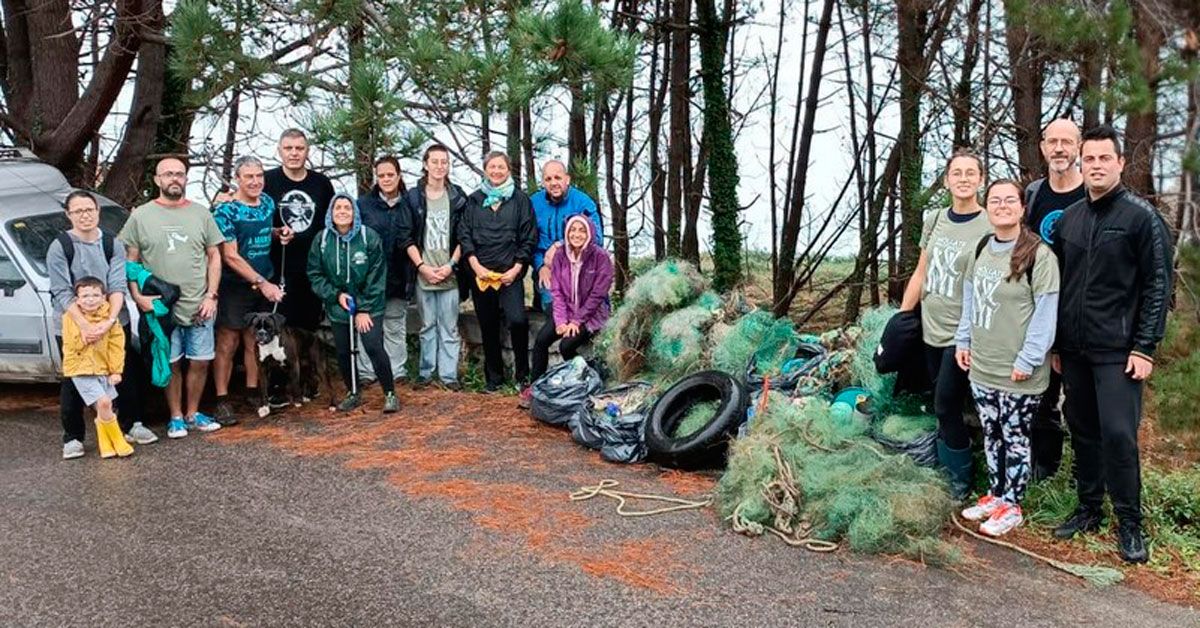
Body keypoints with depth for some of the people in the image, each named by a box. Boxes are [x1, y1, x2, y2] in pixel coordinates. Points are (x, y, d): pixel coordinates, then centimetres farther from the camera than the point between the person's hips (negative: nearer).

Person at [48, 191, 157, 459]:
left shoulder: (113, 245, 0)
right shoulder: (59, 248, -7)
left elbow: (118, 286, -7)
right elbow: (63, 293, -13)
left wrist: (109, 320, -23)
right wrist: (85, 326, -26)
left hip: (113, 322, 3)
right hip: (71, 325, -2)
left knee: (126, 374, 10)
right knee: (73, 382, 5)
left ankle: (131, 425, 27)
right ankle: (72, 437, 19)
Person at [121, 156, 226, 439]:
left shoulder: (201, 213, 6)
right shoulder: (141, 216, 1)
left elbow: (214, 256, 8)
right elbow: (130, 261, 3)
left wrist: (211, 295, -1)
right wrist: (137, 296, -10)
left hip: (200, 306, 2)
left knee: (200, 362, 7)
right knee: (171, 364, 6)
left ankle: (193, 413, 24)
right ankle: (176, 417, 20)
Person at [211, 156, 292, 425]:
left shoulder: (268, 203, 6)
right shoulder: (226, 211, -13)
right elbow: (231, 256, -16)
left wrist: (279, 233, 1)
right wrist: (262, 283, -21)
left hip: (264, 284, 5)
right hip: (235, 287, -5)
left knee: (255, 340, 11)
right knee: (228, 342, -2)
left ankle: (253, 392, 21)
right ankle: (222, 401, 3)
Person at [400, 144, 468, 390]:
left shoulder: (458, 197, 5)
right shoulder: (412, 197, 4)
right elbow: (405, 236, 2)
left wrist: (451, 265, -7)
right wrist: (422, 266, -6)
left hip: (449, 274, 0)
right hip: (423, 274, 0)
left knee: (449, 327, 1)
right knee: (427, 326, 8)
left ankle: (449, 374, 8)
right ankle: (426, 371, 17)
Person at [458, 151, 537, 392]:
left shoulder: (520, 199, 6)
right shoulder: (474, 200, 11)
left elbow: (529, 237, 3)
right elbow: (464, 235, 6)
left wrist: (517, 268, -6)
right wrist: (476, 266, -6)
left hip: (510, 272, -3)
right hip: (481, 273, 3)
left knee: (517, 320, -20)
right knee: (488, 327, 8)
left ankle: (522, 373, -2)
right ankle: (494, 378, 20)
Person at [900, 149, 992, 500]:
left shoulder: (992, 227, -11)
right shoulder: (934, 220, 7)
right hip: (930, 330, 6)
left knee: (946, 406, -5)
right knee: (942, 404, 13)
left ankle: (960, 477, 12)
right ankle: (947, 464, 27)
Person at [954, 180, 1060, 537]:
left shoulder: (1039, 254, -14)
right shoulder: (981, 249, 9)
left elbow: (1046, 313, -16)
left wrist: (1027, 361, -17)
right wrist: (963, 341, 12)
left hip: (1018, 373, -6)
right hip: (981, 366, 7)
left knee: (1015, 437, 6)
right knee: (991, 435, 17)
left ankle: (1012, 506, 20)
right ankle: (995, 495, 32)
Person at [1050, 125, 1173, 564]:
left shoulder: (1142, 217, -5)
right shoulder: (1068, 219, 10)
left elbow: (1158, 285, -7)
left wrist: (1144, 347, -12)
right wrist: (1055, 344, 12)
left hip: (1118, 351, -5)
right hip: (1073, 350, 5)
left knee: (1119, 436, -5)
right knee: (1083, 433, 12)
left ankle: (1130, 524, 8)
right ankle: (1088, 510, 24)